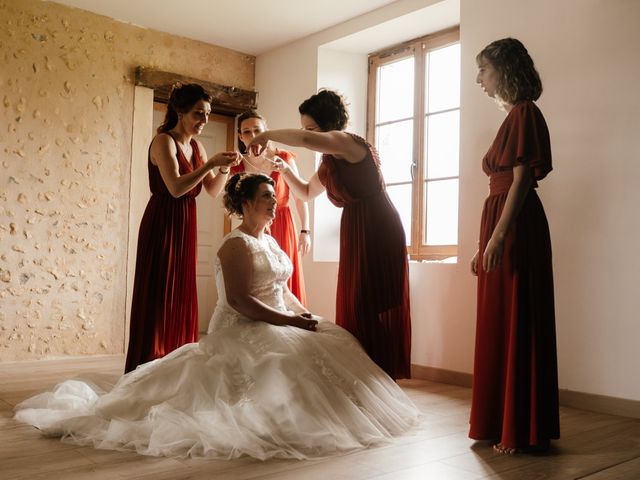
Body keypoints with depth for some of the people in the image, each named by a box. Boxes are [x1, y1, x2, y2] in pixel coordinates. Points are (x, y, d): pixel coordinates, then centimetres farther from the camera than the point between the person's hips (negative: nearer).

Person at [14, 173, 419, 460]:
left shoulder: (270, 242, 17)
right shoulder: (236, 245, -12)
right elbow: (240, 301, -22)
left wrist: (305, 314, 1)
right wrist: (289, 321, -24)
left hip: (278, 326, 9)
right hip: (243, 331, -9)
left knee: (336, 343, -4)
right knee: (295, 356, -31)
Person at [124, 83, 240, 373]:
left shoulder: (195, 146, 12)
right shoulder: (164, 141, -11)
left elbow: (213, 191, 11)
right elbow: (176, 187, -23)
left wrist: (224, 167, -5)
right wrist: (211, 163, -24)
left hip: (185, 228, 8)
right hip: (161, 226, -8)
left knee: (181, 299, 9)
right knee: (157, 298, -3)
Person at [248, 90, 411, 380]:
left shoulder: (348, 142, -12)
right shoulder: (328, 162, 15)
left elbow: (305, 140, -31)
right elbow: (306, 193, 29)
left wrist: (267, 135, -16)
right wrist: (285, 170, 12)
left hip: (379, 234, -9)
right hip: (354, 235, 9)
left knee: (374, 308, -6)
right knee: (353, 308, 8)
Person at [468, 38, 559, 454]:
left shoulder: (524, 113, -7)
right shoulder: (512, 117, 21)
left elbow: (521, 178, -16)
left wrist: (499, 235, -23)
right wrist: (484, 243, 18)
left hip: (516, 227, -10)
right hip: (500, 225, 10)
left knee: (517, 322, -6)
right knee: (499, 323, 12)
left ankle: (522, 431, 3)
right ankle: (500, 422, 22)